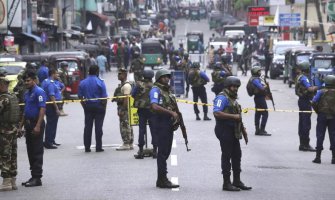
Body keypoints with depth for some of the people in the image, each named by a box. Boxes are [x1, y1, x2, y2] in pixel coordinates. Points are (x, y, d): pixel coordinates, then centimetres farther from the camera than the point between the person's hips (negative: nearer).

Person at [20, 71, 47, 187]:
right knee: (30, 151, 11)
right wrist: (21, 126, 19)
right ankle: (34, 176, 17)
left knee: (37, 151, -6)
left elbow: (42, 109, -18)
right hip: (28, 124, 9)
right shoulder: (27, 93, 16)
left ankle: (37, 178, -4)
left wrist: (38, 126, -24)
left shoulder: (39, 92, -12)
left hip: (36, 124, -9)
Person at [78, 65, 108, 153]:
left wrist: (84, 106, 14)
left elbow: (80, 96, 7)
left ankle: (87, 147, 6)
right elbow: (104, 96, -9)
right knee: (98, 127, 0)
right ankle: (98, 147, 0)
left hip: (88, 106, 3)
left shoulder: (82, 82, 4)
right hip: (98, 106, -3)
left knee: (87, 127, 6)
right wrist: (104, 107, 0)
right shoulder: (100, 82, -8)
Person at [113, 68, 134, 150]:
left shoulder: (126, 85, -14)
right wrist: (119, 110, 21)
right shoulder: (121, 85, 18)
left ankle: (126, 144, -9)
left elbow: (126, 98, -21)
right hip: (121, 107, 11)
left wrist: (122, 110, -23)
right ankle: (130, 144, 17)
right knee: (127, 126, 12)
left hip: (124, 108, -11)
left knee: (125, 126, -9)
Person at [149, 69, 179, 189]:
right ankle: (162, 180, -6)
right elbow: (155, 106, -24)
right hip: (162, 123, -9)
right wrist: (171, 112, -21)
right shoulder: (156, 90, -10)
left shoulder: (167, 90, 18)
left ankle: (161, 179, 17)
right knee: (163, 152, -8)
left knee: (166, 151, 11)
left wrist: (175, 114, 5)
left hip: (169, 123, 9)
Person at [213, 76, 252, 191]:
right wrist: (233, 116, -23)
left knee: (237, 156, 12)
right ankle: (226, 183, -1)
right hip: (225, 131, -10)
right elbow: (216, 113, -25)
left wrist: (243, 131, 23)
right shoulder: (222, 98, -11)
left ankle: (237, 181, 20)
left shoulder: (233, 98, 19)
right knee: (226, 156, -5)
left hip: (234, 132, 10)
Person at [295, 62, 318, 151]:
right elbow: (310, 89, -29)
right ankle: (305, 145, -7)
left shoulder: (299, 77, 13)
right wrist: (317, 87, -12)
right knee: (306, 124, -7)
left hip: (302, 100, 10)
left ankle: (302, 144, 17)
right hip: (306, 101, -10)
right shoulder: (304, 78, -18)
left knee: (302, 123, 12)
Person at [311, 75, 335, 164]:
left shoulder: (321, 92, -5)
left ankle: (318, 157, 2)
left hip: (322, 116, -1)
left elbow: (314, 102, -13)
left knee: (320, 136, 4)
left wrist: (317, 111, 1)